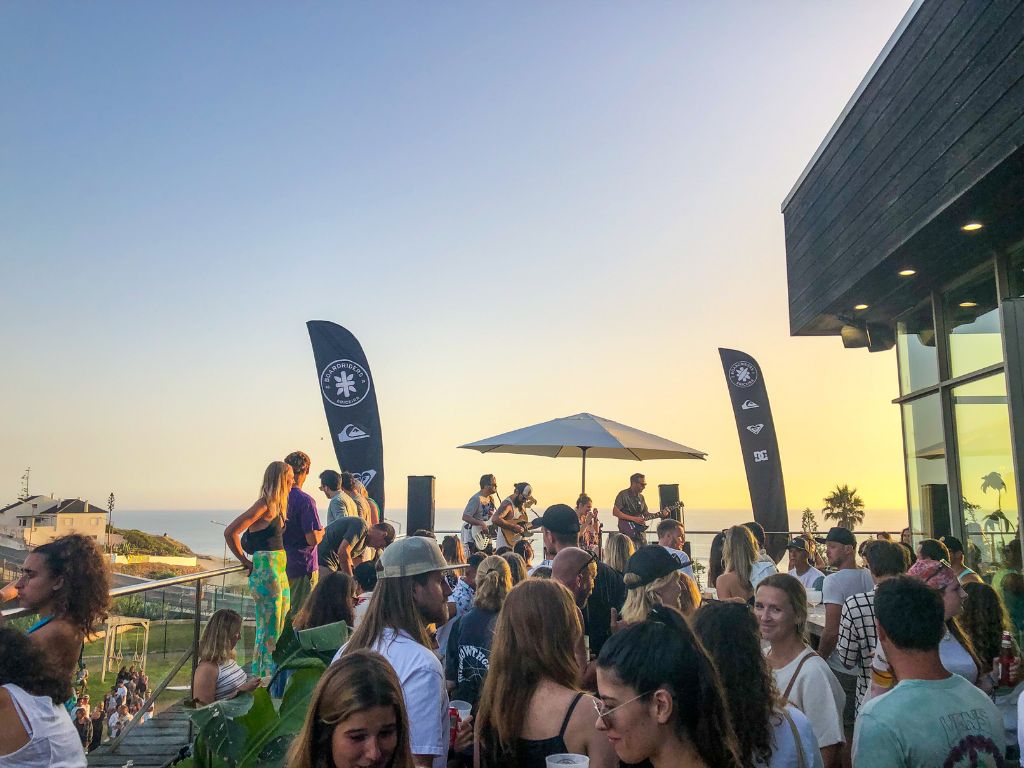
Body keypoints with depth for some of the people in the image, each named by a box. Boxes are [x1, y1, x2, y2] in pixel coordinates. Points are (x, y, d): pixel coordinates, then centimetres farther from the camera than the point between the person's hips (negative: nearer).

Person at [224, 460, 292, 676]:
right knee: (269, 632, -1)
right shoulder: (264, 506, -15)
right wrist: (246, 562, -8)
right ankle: (261, 677, 9)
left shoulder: (276, 506, 11)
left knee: (282, 629, 14)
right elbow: (230, 532, -16)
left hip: (280, 572, 9)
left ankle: (270, 677, 24)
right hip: (265, 573, -9)